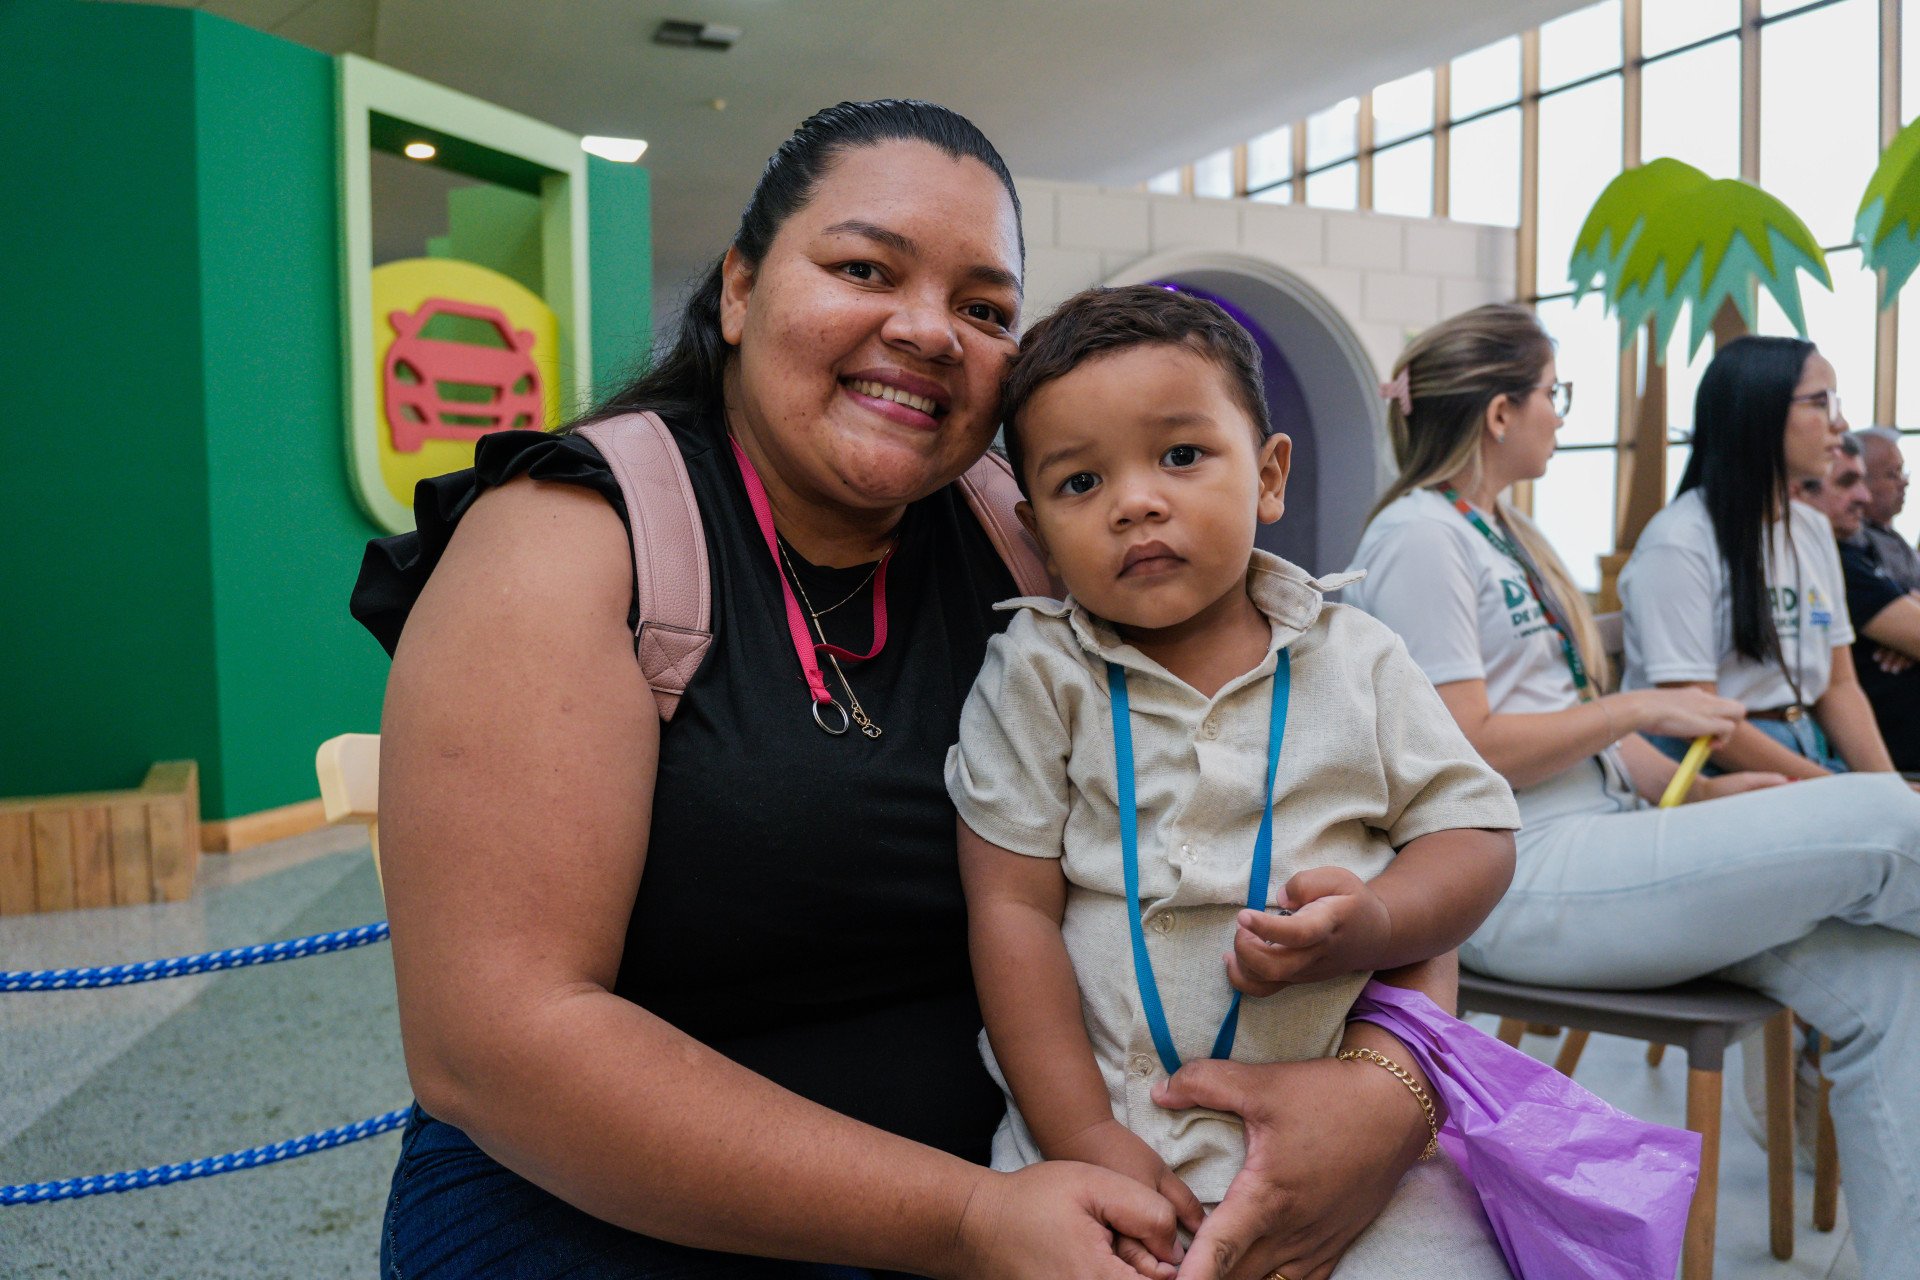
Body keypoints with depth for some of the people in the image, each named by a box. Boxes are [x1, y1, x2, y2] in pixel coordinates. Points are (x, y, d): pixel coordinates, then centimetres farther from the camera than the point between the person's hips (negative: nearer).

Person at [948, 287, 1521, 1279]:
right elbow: (1011, 908, -5)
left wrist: (1378, 923, -15)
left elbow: (1477, 830, 7)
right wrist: (1083, 1140, -9)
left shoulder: (1354, 660, 2)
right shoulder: (1037, 673, -3)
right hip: (1102, 1135, -1)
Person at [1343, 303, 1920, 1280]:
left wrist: (1698, 788, 8)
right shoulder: (1418, 537, -10)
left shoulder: (1504, 535, 20)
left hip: (1603, 836, 9)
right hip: (1517, 883, -9)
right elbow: (1463, 752, -18)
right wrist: (1642, 707, -9)